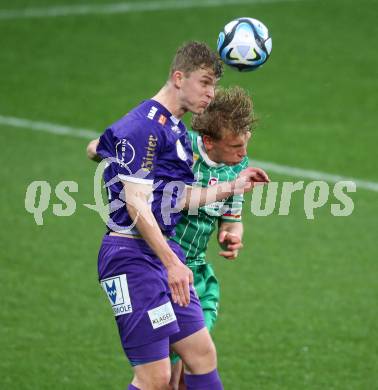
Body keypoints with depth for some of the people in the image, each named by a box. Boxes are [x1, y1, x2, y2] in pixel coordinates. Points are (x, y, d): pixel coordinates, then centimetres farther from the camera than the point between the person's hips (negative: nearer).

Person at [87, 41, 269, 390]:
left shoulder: (175, 129, 17)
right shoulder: (145, 126, -14)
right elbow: (136, 205, -19)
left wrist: (232, 187, 18)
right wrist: (172, 263, -23)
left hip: (164, 253, 10)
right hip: (133, 257, -10)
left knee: (202, 355, 9)